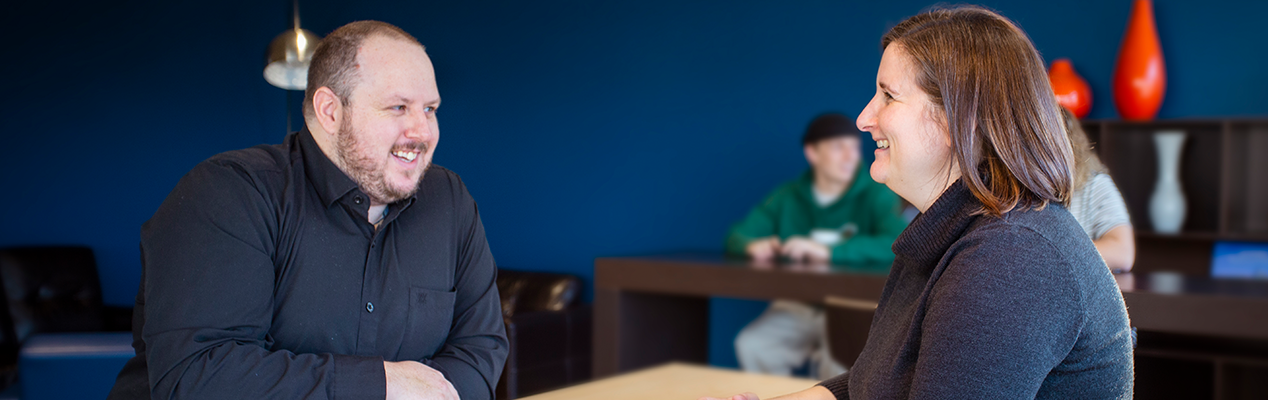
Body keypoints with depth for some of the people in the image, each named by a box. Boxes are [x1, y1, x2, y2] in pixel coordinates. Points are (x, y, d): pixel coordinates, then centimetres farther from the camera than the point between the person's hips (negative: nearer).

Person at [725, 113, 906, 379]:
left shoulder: (875, 195, -1)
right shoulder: (787, 196, 11)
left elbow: (899, 243, -19)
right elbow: (736, 237, 12)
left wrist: (827, 252, -26)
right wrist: (753, 246, -13)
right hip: (795, 307, 3)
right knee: (751, 345, -23)